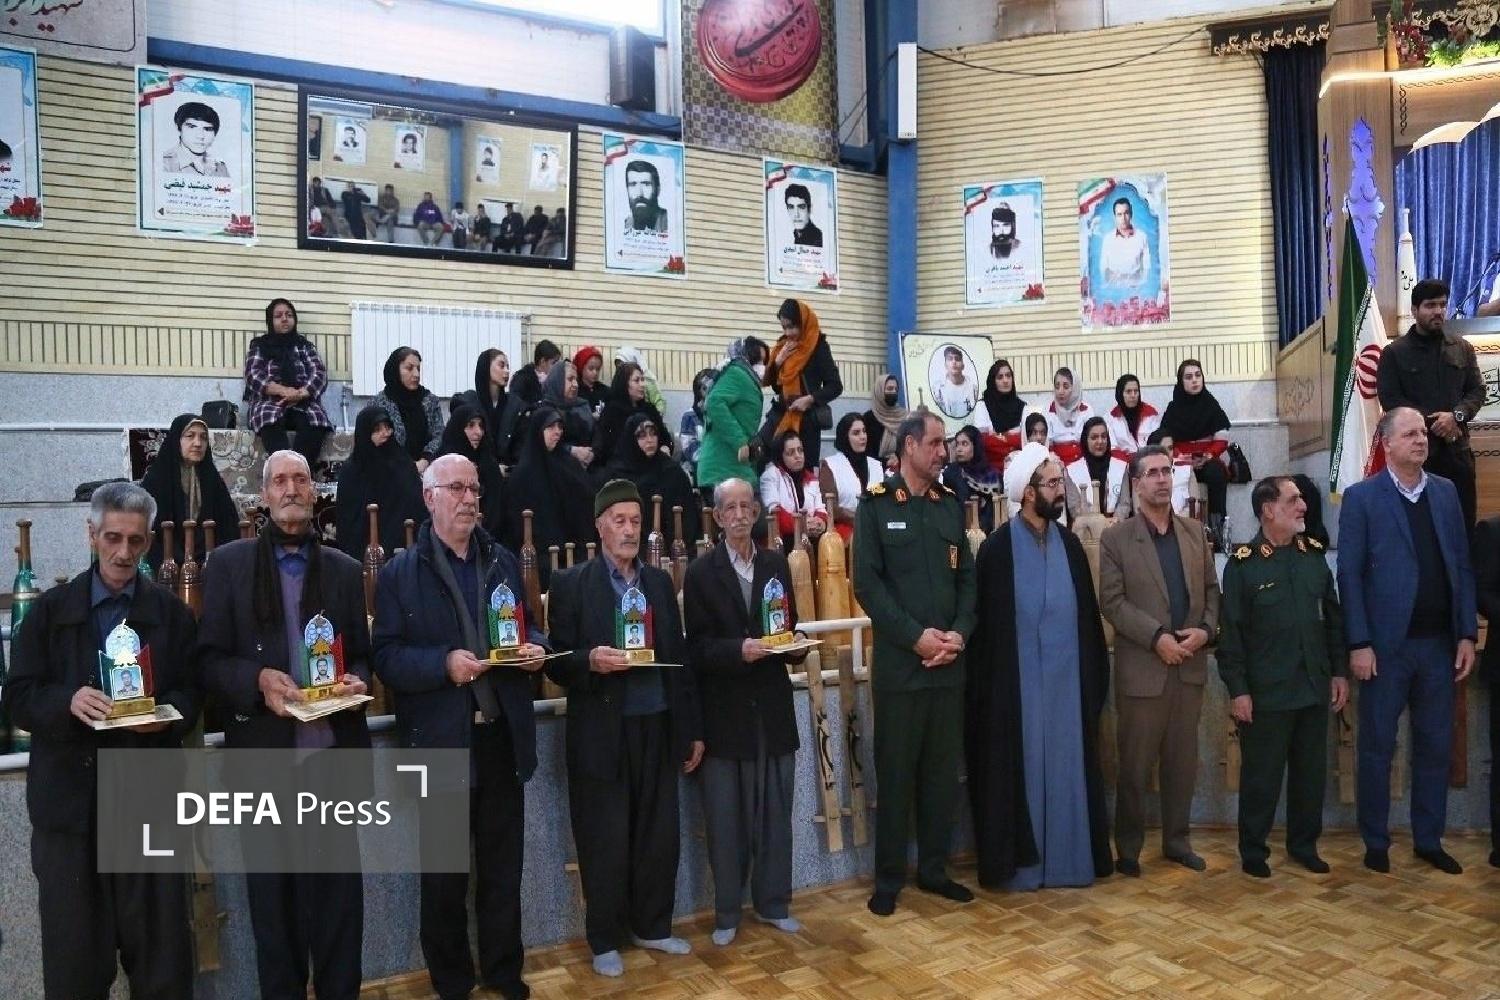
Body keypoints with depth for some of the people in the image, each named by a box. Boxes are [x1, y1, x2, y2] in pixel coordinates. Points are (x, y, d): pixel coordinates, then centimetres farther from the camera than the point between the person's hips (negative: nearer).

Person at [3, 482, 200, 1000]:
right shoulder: (50, 610, 6)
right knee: (72, 950, 7)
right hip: (69, 796, 0)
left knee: (159, 945, 5)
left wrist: (167, 714, -17)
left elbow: (191, 692, 5)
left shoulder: (173, 612, 7)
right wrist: (67, 702, -18)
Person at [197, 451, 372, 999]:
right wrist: (257, 679, -18)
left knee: (340, 889, 6)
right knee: (272, 894, 10)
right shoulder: (230, 562, 3)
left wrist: (355, 682, -8)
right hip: (264, 754, -1)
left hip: (333, 750, 1)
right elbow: (209, 659, 0)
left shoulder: (345, 570, 9)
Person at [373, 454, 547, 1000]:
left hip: (502, 737, 4)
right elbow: (387, 657, -9)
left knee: (503, 868, 15)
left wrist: (535, 649, -7)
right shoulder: (400, 573, -3)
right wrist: (444, 664, -23)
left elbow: (531, 628, 15)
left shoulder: (505, 562, 10)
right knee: (444, 876, 11)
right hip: (441, 743, -3)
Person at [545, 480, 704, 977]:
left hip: (659, 729, 4)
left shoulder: (660, 582, 10)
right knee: (605, 843, 7)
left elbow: (678, 657, 11)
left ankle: (652, 927, 31)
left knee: (659, 837, 12)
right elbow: (557, 662, -6)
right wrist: (591, 660, -27)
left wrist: (693, 729, 11)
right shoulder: (571, 583, -4)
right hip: (602, 735, -4)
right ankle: (605, 941, 25)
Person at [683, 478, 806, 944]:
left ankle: (773, 904, 27)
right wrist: (740, 649, -23)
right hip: (724, 710, -3)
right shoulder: (701, 572, -3)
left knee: (775, 810, 11)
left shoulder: (777, 564, 8)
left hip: (773, 707, 3)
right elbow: (698, 647, -7)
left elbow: (790, 626, 13)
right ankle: (727, 913, 21)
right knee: (726, 816, 6)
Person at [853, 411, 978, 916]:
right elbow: (867, 582, -9)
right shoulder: (875, 506, -3)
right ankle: (889, 878, 17)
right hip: (899, 663, -4)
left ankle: (933, 868, 26)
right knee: (896, 774, 4)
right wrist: (916, 636, -15)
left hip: (949, 662, 4)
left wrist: (959, 632, -7)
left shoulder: (950, 506, 11)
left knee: (942, 771, 12)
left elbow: (967, 577, 9)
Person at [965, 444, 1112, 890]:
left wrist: (1094, 675, 8)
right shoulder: (998, 547, -8)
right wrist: (988, 685, -8)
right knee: (1022, 770, 4)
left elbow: (1088, 613, 11)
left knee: (1067, 768, 11)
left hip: (1067, 679, 5)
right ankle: (1021, 863, 15)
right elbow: (985, 621, -7)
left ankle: (1069, 858, 23)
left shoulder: (1070, 544, 7)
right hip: (1018, 682, -4)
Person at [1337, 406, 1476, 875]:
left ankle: (1429, 839, 25)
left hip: (1439, 643, 4)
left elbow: (1462, 566, 8)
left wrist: (1467, 634, 2)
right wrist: (1359, 644, -12)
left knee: (1435, 746, 12)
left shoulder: (1446, 492, 9)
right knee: (1377, 747, 6)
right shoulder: (1361, 497, -4)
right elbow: (1349, 574, -8)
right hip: (1386, 644, -4)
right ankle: (1376, 842, 18)